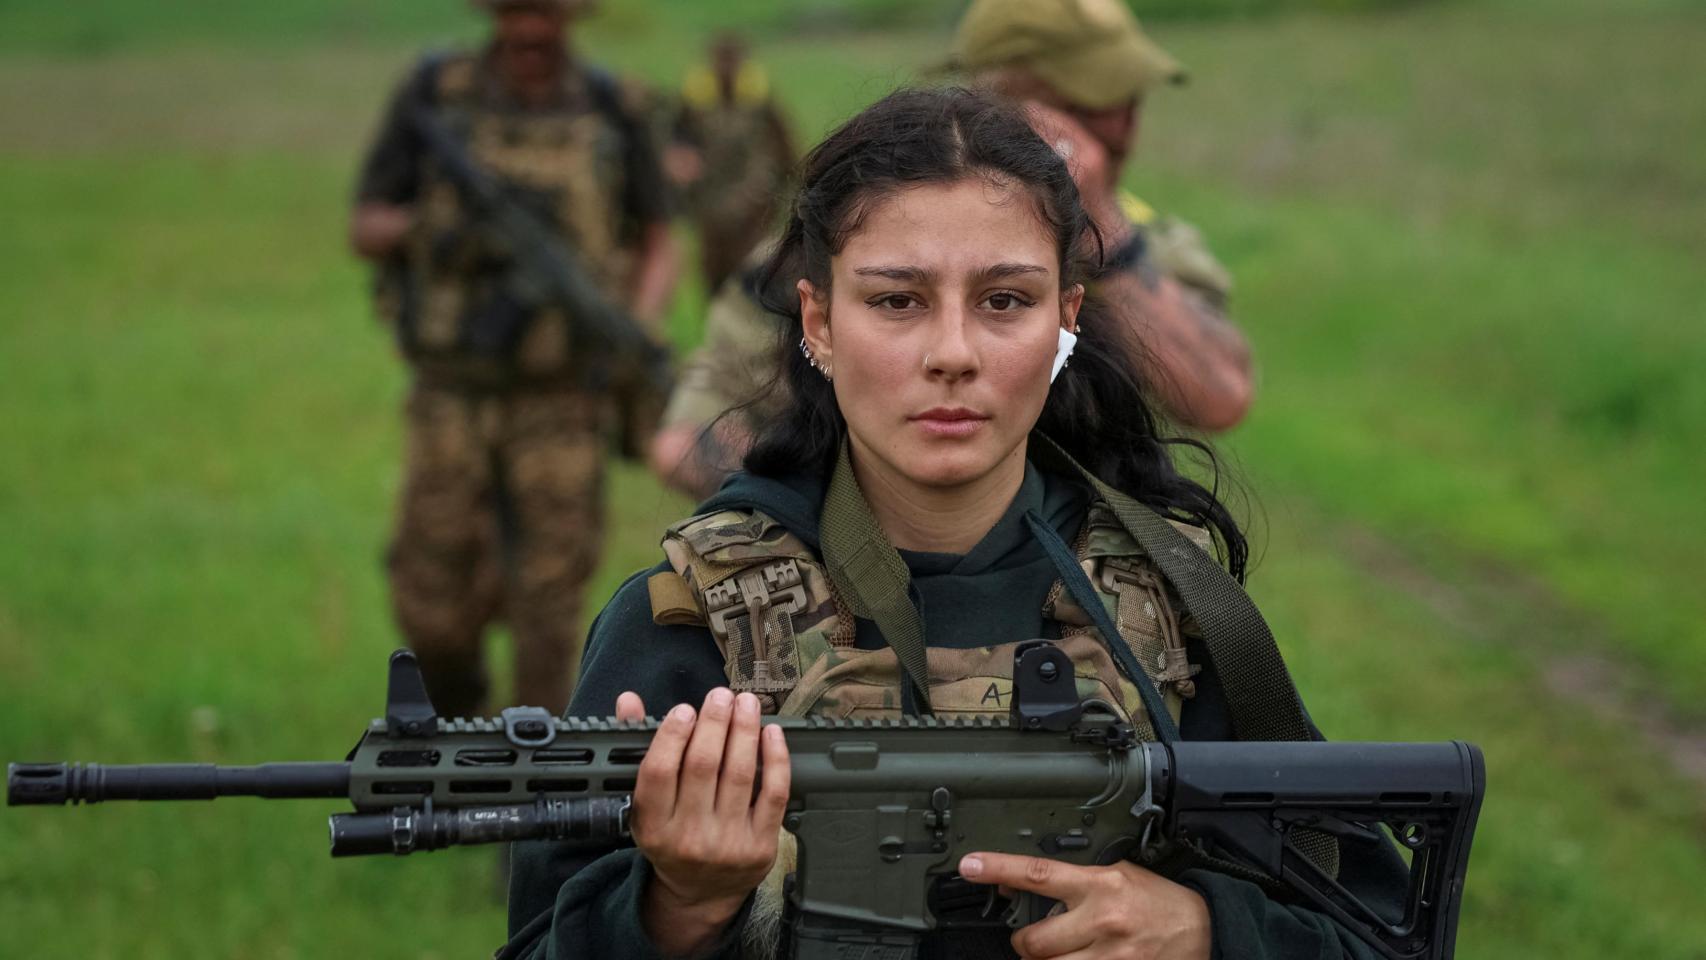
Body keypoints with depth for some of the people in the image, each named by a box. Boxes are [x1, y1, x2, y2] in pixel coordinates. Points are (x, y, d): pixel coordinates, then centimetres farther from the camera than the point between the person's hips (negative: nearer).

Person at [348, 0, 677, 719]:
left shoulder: (609, 111, -2)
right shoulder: (433, 96, -3)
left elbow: (657, 248, 7)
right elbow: (365, 232, 0)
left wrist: (637, 335, -14)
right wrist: (432, 225, -22)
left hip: (562, 404, 0)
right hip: (453, 399, 0)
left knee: (548, 608, -3)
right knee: (433, 609, 0)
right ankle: (459, 714, 31)